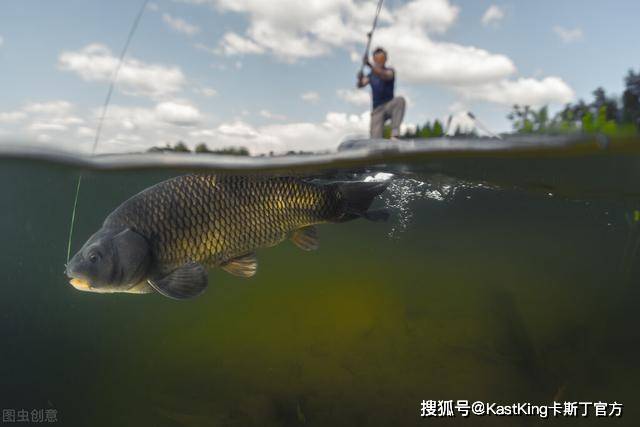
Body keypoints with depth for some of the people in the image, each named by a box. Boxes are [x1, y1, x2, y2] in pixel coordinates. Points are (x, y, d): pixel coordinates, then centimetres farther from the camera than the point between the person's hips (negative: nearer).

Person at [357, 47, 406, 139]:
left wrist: (370, 65, -41)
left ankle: (394, 134, -40)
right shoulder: (370, 75, 9)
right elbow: (360, 85, -8)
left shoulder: (390, 71, 0)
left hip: (389, 106, -2)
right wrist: (360, 80, -34)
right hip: (377, 109, 2)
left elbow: (385, 76, -25)